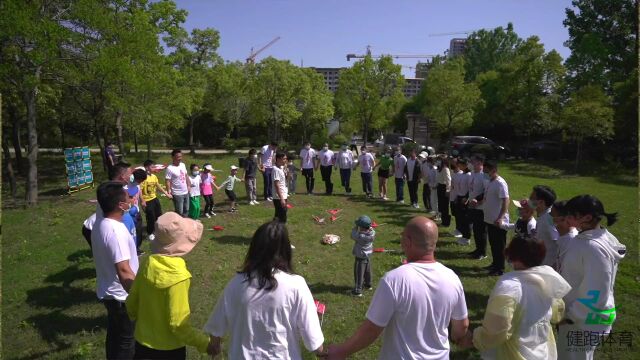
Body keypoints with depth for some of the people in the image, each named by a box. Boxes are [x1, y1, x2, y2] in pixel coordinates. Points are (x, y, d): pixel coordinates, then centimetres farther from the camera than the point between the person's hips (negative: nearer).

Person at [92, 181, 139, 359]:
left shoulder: (100, 221, -3)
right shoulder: (116, 231, -32)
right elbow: (124, 273, -31)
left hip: (108, 291, 9)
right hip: (121, 295, -9)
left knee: (114, 334, 26)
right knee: (126, 339, 11)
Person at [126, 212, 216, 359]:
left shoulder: (147, 265, -11)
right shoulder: (177, 277, -28)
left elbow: (131, 303, 2)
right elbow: (178, 324, -24)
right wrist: (205, 343, -14)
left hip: (142, 341, 5)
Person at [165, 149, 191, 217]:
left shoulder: (183, 165, 4)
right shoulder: (170, 168, -18)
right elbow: (168, 181, -18)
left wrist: (189, 185, 11)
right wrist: (169, 192, -21)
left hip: (186, 192, 7)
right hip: (177, 194, -7)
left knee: (186, 210, 19)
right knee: (179, 212, 0)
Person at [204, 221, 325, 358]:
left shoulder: (236, 283, -16)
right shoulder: (296, 286, -22)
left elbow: (216, 328, -3)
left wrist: (214, 345, 17)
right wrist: (322, 353, 2)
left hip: (243, 355, 1)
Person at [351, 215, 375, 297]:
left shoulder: (360, 236, -34)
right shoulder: (372, 233, -16)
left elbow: (353, 235, -17)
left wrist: (355, 227, -8)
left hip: (361, 257, -7)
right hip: (368, 255, 7)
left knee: (359, 273, 6)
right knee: (367, 271, 25)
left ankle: (358, 290, 16)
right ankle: (368, 284, 44)